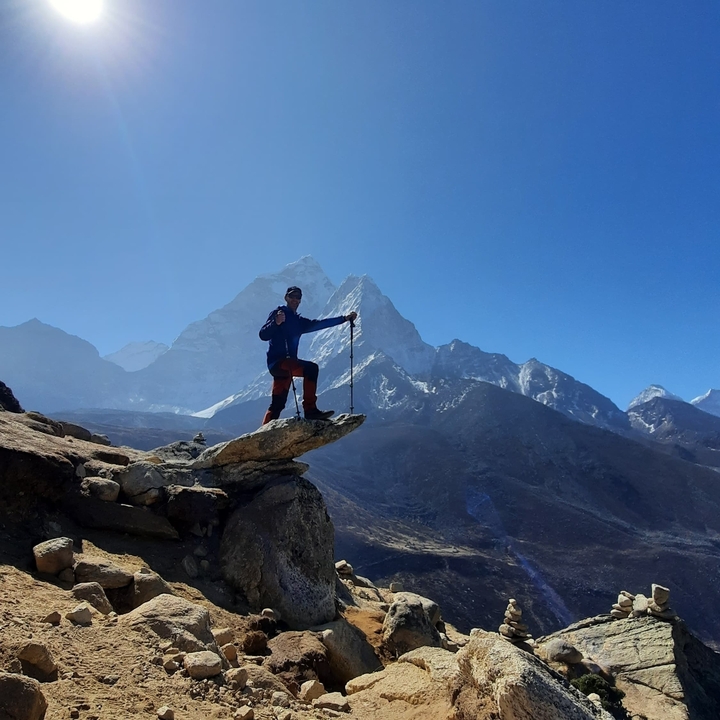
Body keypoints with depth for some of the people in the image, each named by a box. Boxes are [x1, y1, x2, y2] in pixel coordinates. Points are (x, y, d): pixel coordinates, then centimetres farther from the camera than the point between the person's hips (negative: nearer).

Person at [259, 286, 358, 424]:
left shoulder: (299, 322, 20)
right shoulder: (278, 313, 0)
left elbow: (319, 324, 17)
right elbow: (263, 335, -11)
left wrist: (344, 318, 14)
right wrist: (276, 323, -30)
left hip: (286, 365, 8)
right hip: (277, 361, -8)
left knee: (277, 405, 6)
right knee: (311, 368, -26)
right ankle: (310, 409, -27)